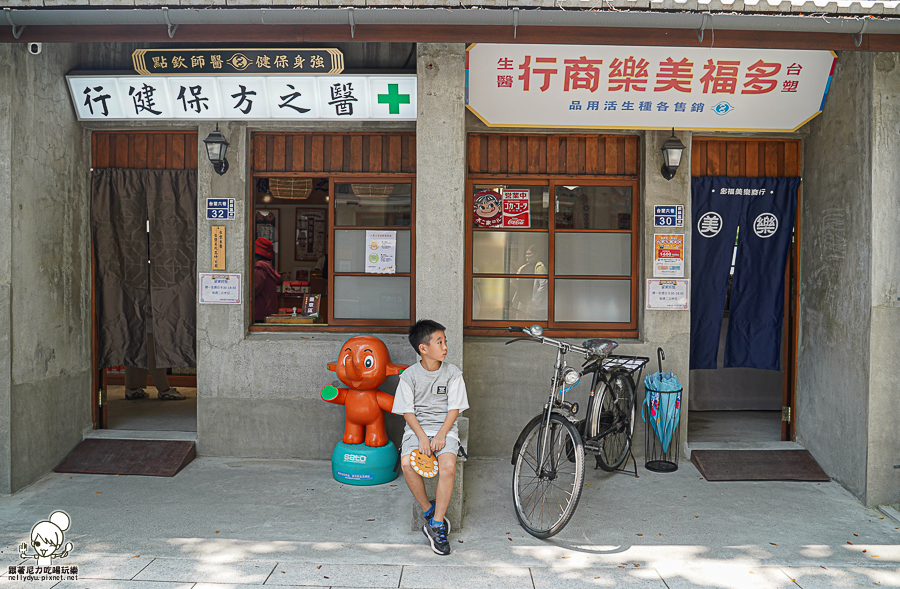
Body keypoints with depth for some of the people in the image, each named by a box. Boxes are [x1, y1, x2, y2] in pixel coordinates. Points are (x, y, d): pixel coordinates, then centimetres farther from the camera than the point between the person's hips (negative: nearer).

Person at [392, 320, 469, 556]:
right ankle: (429, 511, -8)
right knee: (407, 463, -30)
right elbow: (407, 411, -1)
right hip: (417, 428, 0)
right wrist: (421, 437, -16)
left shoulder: (452, 373, 1)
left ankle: (436, 525, -16)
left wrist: (441, 435, -15)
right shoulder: (410, 375, -1)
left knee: (448, 465, -29)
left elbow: (454, 408, -1)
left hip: (445, 427, 0)